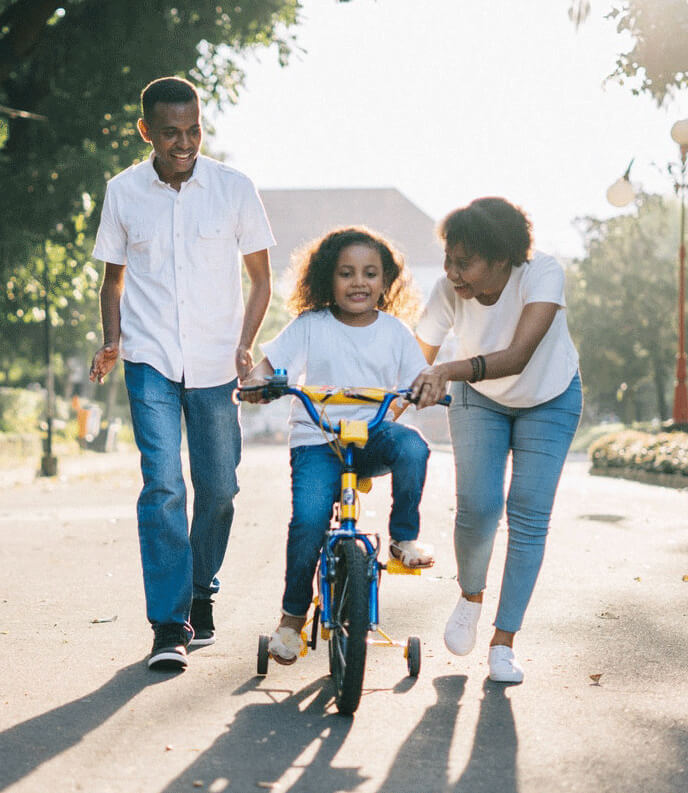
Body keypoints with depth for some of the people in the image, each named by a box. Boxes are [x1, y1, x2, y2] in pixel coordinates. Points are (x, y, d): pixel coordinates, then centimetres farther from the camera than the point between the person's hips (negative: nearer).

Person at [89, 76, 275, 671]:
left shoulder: (234, 189, -2)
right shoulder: (123, 192, 1)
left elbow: (260, 278, 6)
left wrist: (244, 347, -6)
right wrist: (112, 341, -1)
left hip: (215, 363, 1)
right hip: (150, 360, -1)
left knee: (218, 486, 6)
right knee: (162, 483, -12)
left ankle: (201, 591, 30)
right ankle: (170, 626, -8)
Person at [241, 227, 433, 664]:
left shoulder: (394, 331, 8)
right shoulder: (310, 327, 2)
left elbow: (417, 382, 5)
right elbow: (270, 363, -1)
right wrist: (257, 382, -25)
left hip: (373, 434, 2)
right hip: (317, 439, -1)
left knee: (412, 447, -33)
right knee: (309, 518, -23)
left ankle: (405, 538, -10)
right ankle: (293, 616, -2)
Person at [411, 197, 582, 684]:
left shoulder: (543, 274, -34)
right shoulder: (449, 291, -26)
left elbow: (519, 356, -46)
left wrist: (450, 371, -61)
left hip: (549, 400, -1)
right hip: (480, 401, 1)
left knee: (529, 517, -8)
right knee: (477, 507, -15)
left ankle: (504, 642, 4)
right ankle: (470, 597, 16)